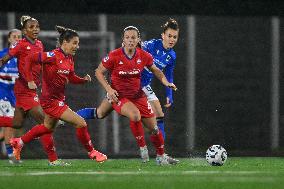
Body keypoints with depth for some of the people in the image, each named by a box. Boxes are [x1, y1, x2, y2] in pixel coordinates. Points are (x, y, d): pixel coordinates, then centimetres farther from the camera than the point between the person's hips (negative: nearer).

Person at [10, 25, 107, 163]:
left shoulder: (69, 58, 5)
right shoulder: (53, 56, -21)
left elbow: (71, 78, 14)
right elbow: (29, 59, -19)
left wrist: (84, 79, -5)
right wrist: (30, 80, -21)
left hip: (59, 99, 10)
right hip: (50, 100, -10)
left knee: (48, 127, 29)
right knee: (81, 123, -11)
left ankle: (19, 142, 44)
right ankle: (91, 152, 6)